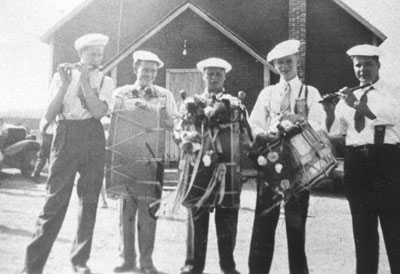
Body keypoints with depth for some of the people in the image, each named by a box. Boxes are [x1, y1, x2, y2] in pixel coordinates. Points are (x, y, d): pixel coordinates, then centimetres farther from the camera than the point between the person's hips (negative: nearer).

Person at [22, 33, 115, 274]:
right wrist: (65, 85, -12)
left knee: (89, 202, 6)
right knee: (55, 201, -6)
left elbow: (99, 111, -10)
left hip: (93, 140, 2)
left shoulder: (105, 81, 7)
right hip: (66, 138, -1)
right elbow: (49, 116, -3)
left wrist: (85, 81, -15)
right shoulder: (62, 75, 6)